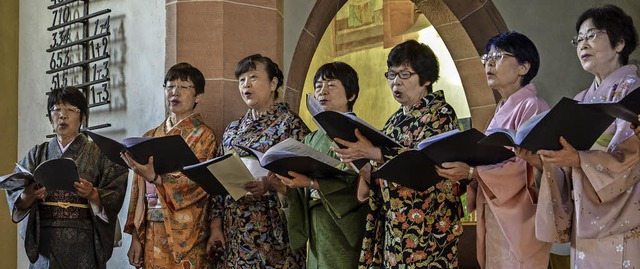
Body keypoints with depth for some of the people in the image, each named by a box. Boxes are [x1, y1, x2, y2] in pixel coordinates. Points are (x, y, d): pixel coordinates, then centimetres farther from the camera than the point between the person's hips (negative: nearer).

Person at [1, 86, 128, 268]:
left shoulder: (98, 154, 5)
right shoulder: (37, 154, 12)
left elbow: (114, 197, -4)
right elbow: (15, 192, 2)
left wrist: (93, 194, -23)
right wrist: (28, 196, -19)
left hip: (84, 245, -2)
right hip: (45, 243, 2)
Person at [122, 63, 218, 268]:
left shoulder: (202, 135, 0)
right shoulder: (151, 137, 14)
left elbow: (198, 183, -13)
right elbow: (140, 191, 11)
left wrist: (155, 177, -26)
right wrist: (136, 237, 4)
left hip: (186, 236, -4)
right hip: (152, 234, 4)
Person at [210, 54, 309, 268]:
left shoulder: (290, 124, -3)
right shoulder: (233, 130, 15)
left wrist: (269, 184, -24)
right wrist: (216, 222, 5)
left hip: (271, 231, -5)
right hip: (233, 230, 5)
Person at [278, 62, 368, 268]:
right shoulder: (311, 140, 17)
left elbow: (355, 183, -16)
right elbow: (301, 194, 11)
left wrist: (312, 184, -27)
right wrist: (280, 184, -9)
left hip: (345, 229, -6)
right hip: (316, 232, 6)